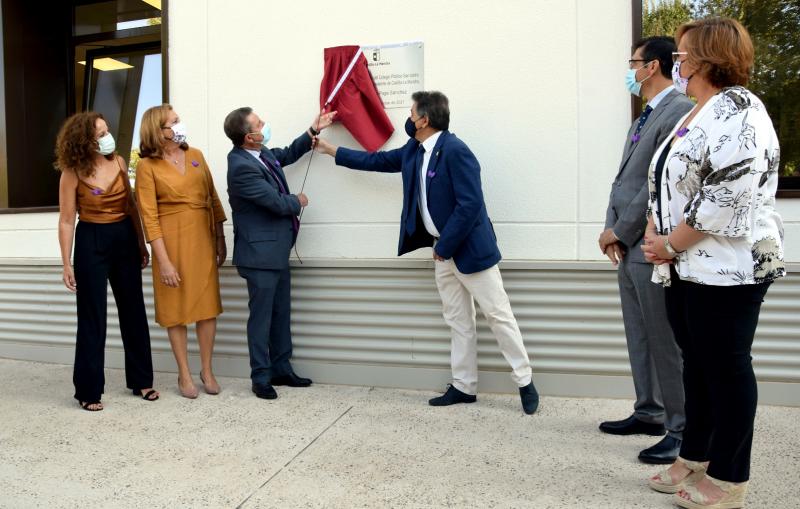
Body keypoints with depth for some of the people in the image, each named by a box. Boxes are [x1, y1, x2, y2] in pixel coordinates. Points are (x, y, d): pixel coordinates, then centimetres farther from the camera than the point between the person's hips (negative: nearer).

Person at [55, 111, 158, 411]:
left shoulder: (118, 162, 0)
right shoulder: (72, 173, -10)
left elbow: (130, 206, 7)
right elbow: (67, 221, -7)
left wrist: (141, 244, 9)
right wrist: (66, 264, -9)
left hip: (124, 239, 4)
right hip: (91, 242, -4)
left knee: (133, 311, 10)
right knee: (92, 318, 3)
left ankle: (141, 380, 24)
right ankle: (88, 390, 16)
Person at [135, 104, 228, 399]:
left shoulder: (195, 155, 7)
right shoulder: (147, 166, -6)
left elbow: (213, 198, 10)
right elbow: (149, 216, -10)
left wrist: (220, 239, 8)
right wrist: (164, 261, -14)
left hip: (203, 239, 4)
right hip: (172, 240, -4)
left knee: (208, 304, 6)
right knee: (176, 308, 6)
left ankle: (207, 370, 21)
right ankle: (184, 375, 19)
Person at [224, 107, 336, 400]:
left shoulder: (261, 152, 4)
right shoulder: (242, 166, -23)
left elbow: (287, 155, 25)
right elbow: (277, 202, -20)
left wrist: (313, 132, 17)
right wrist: (298, 201, 0)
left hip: (277, 250, 9)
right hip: (261, 253, -9)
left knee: (281, 313, 16)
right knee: (261, 316, 2)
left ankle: (281, 369, 28)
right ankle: (261, 377, 16)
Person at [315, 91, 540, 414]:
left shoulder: (455, 150, -19)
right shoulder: (414, 150, 9)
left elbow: (470, 204, -24)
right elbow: (379, 160, 22)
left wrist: (444, 246, -18)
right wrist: (333, 151, 27)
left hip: (470, 248, -9)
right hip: (444, 251, 9)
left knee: (498, 315, 0)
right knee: (458, 321, 13)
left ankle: (525, 382, 13)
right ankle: (464, 386, 23)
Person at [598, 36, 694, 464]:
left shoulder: (679, 111, -11)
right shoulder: (644, 119, 18)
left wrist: (620, 231, -12)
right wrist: (611, 229, 1)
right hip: (629, 247, 9)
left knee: (665, 341, -1)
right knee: (640, 339, 16)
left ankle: (682, 430, 12)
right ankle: (649, 413, 30)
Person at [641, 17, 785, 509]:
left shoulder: (736, 109, -12)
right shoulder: (695, 114, 17)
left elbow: (727, 196, -23)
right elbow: (664, 183, 17)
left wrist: (670, 244, -14)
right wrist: (654, 236, 1)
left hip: (726, 268, -9)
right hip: (688, 266, 9)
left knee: (726, 368, 1)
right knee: (698, 364, 15)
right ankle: (696, 459, 29)